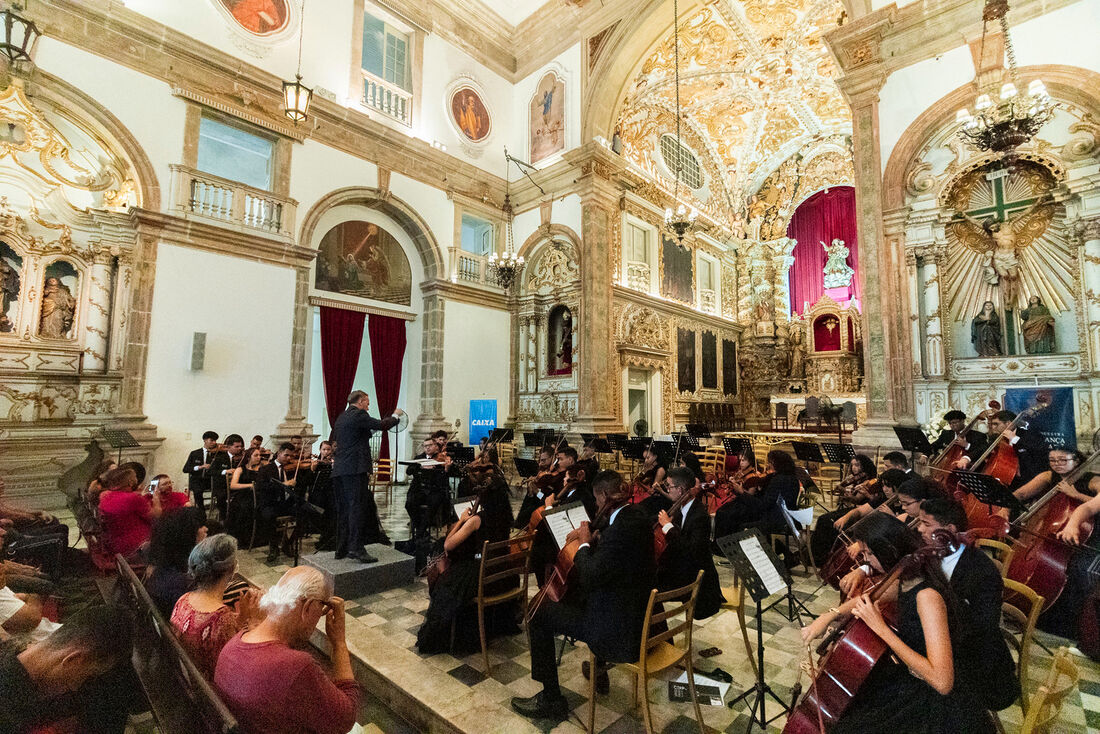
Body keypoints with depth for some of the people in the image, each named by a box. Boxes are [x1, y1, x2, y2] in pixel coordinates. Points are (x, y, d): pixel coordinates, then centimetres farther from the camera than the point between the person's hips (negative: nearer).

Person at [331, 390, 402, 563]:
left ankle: (341, 549, 18)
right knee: (357, 508, -9)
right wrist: (396, 415, 8)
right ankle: (356, 548, -11)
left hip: (338, 470, 9)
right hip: (355, 469, -9)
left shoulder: (341, 418, 19)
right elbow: (382, 425, -10)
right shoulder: (359, 415, -8)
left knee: (343, 510, 12)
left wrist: (369, 431, 26)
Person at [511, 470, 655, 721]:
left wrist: (585, 544, -12)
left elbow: (589, 579, -27)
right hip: (637, 617, 10)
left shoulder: (622, 528, -29)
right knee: (574, 601, 34)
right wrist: (588, 536, 5)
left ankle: (551, 700, 13)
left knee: (539, 616, 0)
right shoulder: (636, 516, 1)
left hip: (620, 632, -10)